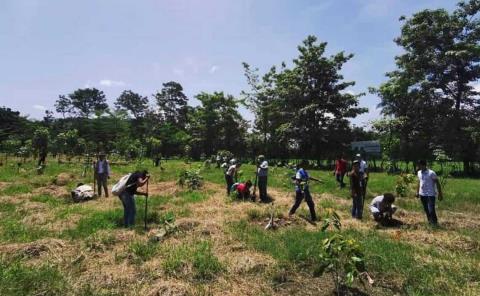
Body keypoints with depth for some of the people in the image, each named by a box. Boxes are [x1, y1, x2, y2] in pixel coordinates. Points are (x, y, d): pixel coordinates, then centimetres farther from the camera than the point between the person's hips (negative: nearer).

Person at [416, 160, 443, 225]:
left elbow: (437, 183, -10)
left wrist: (440, 194, -10)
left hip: (430, 194, -6)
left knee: (431, 210, -8)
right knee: (426, 210, 13)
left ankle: (435, 223, 9)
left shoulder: (431, 173, -14)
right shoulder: (419, 173, 5)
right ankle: (430, 222, 28)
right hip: (422, 194, 6)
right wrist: (417, 192, 16)